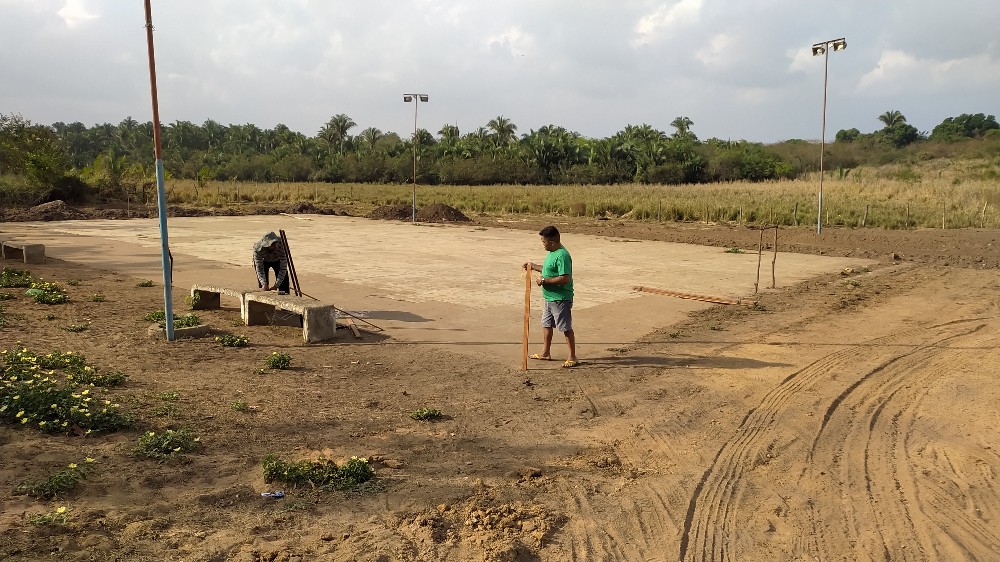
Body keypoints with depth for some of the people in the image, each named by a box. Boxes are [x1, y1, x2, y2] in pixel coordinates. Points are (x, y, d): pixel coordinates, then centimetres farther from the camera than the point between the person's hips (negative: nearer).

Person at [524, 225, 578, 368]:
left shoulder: (562, 256, -23)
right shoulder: (552, 253, 10)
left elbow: (565, 278, -29)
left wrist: (544, 280, -24)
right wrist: (534, 267, 20)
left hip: (561, 299, -11)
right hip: (550, 297, 11)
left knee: (566, 328, -2)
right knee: (546, 324, 19)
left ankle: (573, 357, 7)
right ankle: (545, 353, 32)